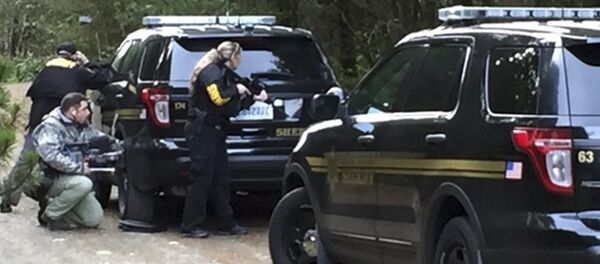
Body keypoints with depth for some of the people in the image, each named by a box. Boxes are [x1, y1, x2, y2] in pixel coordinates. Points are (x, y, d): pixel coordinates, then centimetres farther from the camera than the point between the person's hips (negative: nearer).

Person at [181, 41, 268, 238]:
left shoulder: (221, 73, 21)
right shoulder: (211, 72, -10)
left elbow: (231, 108, 19)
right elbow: (218, 98, -25)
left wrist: (254, 99, 12)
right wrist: (236, 90, -9)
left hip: (214, 132, 10)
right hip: (202, 131, -10)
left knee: (221, 179, 10)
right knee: (201, 178, -9)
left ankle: (226, 224, 14)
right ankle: (191, 226, -6)